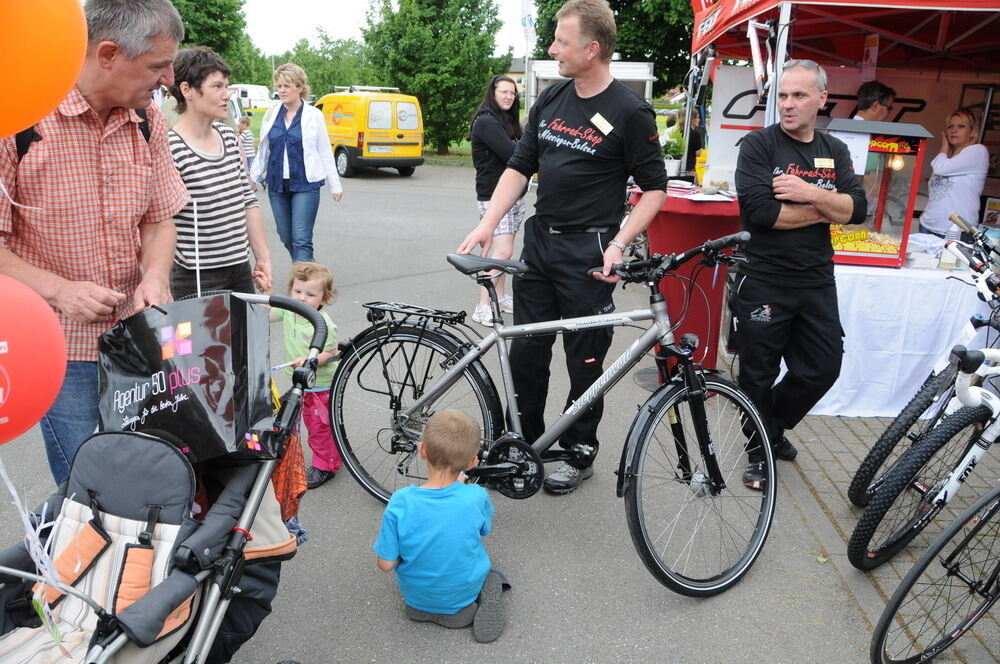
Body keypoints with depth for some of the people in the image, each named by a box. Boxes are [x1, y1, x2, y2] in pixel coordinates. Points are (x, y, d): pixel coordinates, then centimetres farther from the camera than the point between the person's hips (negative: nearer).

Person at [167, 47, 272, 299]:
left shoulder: (229, 136, 7)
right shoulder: (171, 150, -15)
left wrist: (263, 258, 11)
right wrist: (162, 290, -20)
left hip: (241, 272, 7)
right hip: (196, 280, -7)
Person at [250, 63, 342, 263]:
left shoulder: (314, 115, -2)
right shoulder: (271, 115, 7)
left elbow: (325, 152, 2)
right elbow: (262, 152, 14)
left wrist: (335, 185, 3)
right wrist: (253, 178, 14)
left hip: (305, 185, -4)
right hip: (277, 185, 4)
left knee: (301, 239, -10)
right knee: (286, 238, 10)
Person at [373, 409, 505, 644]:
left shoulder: (400, 503, -28)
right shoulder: (476, 497, -26)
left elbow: (386, 564, -19)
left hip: (417, 596, 1)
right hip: (465, 592, 0)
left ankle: (425, 608, 11)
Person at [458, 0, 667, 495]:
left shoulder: (629, 112, -9)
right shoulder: (550, 100, 8)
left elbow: (654, 188, -6)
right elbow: (519, 167, 9)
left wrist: (619, 244, -18)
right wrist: (487, 225, -3)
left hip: (588, 252, -6)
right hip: (540, 240, 6)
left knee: (585, 359, 5)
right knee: (526, 351, 10)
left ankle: (580, 454, 24)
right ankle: (526, 441, 29)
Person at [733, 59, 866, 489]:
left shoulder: (835, 152, 10)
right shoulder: (758, 144, -6)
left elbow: (857, 210, -2)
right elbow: (760, 210, -20)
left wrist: (809, 192, -19)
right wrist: (825, 211, -8)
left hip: (816, 282, 5)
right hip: (764, 281, -5)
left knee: (823, 368, 11)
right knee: (759, 374, 6)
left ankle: (776, 426, 36)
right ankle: (760, 452, 26)